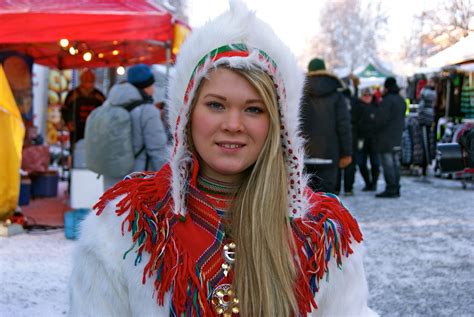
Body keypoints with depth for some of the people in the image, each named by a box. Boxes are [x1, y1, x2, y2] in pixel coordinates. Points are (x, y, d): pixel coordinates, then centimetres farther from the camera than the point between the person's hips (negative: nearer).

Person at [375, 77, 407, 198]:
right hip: (397, 138, 9)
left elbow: (381, 119, -19)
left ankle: (390, 189, -8)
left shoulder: (387, 100, -16)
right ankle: (396, 188, 15)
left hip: (386, 138, -9)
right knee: (395, 163, 12)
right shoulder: (401, 100, 14)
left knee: (388, 163, -7)